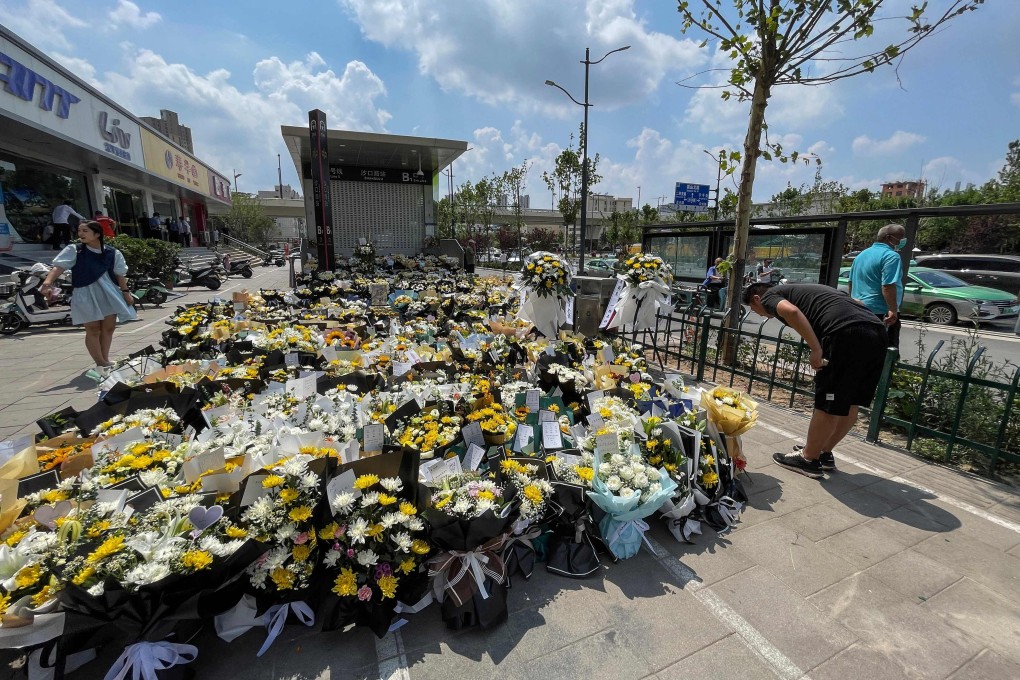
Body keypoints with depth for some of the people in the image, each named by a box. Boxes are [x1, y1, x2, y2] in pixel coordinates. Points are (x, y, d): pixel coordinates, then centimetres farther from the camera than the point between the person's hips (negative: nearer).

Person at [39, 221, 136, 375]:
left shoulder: (113, 253, 4)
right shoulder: (74, 250, -2)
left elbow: (119, 274, 10)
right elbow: (59, 266, -13)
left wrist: (125, 292, 5)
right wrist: (48, 281, -30)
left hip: (109, 294, 2)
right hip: (86, 294, -2)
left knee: (108, 328, 6)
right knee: (93, 329, -4)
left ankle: (105, 361, 17)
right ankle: (101, 364, 1)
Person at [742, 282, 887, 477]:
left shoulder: (770, 296, 12)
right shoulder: (801, 290, 34)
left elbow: (791, 312, -13)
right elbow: (857, 302, 31)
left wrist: (816, 349, -11)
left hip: (847, 333, -9)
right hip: (876, 330, 9)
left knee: (828, 405, 5)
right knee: (850, 404, 18)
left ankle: (809, 459, 20)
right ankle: (824, 453, 34)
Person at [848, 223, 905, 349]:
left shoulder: (862, 254, 15)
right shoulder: (891, 256, -12)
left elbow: (851, 284, 22)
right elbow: (887, 287, -22)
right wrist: (894, 310, -21)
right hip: (880, 313, -9)